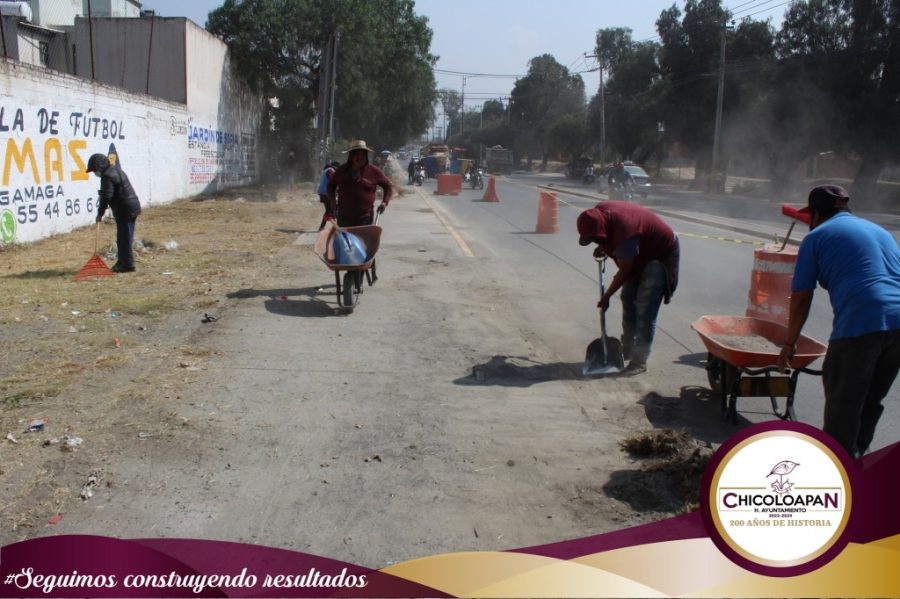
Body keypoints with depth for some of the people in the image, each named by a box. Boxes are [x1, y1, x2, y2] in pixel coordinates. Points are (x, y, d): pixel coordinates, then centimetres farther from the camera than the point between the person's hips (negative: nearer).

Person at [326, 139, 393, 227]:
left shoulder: (373, 171, -2)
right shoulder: (342, 170, 4)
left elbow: (388, 186, 8)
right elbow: (331, 185, 22)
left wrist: (385, 202, -5)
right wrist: (332, 200, 7)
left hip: (365, 217, -3)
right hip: (344, 217, 3)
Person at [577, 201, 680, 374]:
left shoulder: (624, 230, -39)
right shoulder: (599, 212, -15)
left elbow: (624, 271, -27)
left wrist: (606, 296, -17)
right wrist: (603, 247, -6)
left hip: (659, 255, -9)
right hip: (640, 252, 9)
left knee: (645, 309, -13)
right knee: (628, 299, 11)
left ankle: (640, 361, -8)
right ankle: (628, 349, 22)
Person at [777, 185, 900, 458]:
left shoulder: (816, 236, 8)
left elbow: (801, 299, 4)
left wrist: (789, 344, 13)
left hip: (858, 325, -7)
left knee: (842, 404, 5)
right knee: (871, 400, 20)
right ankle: (856, 456, 33)